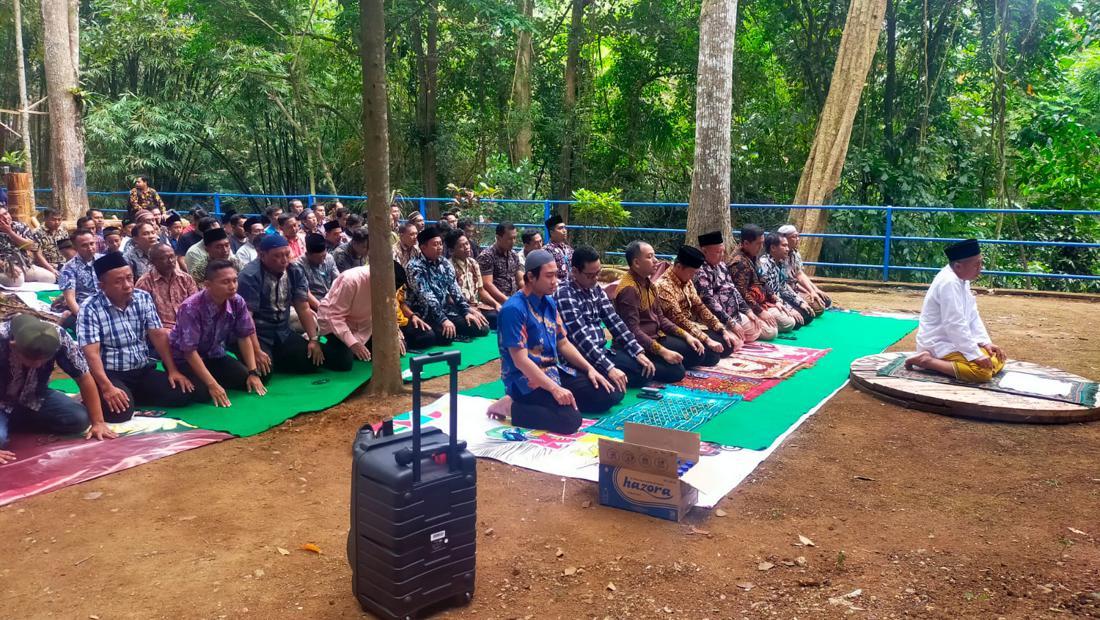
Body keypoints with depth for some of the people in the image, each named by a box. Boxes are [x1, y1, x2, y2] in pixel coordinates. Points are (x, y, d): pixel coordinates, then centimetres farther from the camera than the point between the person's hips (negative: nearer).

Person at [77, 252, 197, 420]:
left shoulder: (144, 298, 3)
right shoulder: (90, 309, -12)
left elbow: (159, 336, 4)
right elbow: (91, 353, -19)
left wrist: (173, 370, -5)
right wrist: (107, 387, -32)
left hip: (143, 371, 5)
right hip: (110, 375, -5)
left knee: (182, 393, -15)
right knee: (120, 411, -32)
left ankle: (131, 397, 4)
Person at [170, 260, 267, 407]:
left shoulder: (238, 302, -16)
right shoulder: (191, 308, -31)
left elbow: (244, 337, -5)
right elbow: (190, 351, -30)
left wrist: (253, 372, -13)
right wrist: (212, 385, -33)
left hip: (214, 355, 5)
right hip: (184, 358, -5)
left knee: (247, 379, -12)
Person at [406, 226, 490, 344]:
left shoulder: (445, 263, 10)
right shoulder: (415, 266, -12)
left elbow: (455, 289, 8)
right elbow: (425, 296, -21)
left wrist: (467, 311, -5)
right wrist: (443, 319, -28)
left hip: (446, 311, 7)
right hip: (426, 315, -7)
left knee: (482, 328, -7)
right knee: (446, 336, -35)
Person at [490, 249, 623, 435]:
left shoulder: (550, 302, 8)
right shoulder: (513, 309, -19)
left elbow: (563, 343, 16)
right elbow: (520, 361, -23)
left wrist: (590, 369, 3)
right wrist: (554, 389, -30)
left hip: (555, 370, 9)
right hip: (526, 379, -9)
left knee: (610, 394, 2)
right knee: (570, 419, -31)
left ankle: (549, 402, 6)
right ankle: (510, 406, -11)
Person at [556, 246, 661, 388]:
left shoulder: (595, 288, 9)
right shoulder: (565, 294, -17)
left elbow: (613, 320, 7)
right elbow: (580, 337, -24)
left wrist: (638, 351, -4)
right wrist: (609, 368, -30)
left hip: (602, 350, 8)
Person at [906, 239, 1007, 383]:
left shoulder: (962, 280, 7)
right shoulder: (949, 283, -23)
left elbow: (973, 316, 12)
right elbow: (955, 325, -26)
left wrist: (985, 342, 1)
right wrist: (976, 355, -23)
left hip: (953, 341, 10)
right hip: (938, 344, -10)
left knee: (997, 361, 8)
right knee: (983, 371, -24)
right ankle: (927, 361, -12)